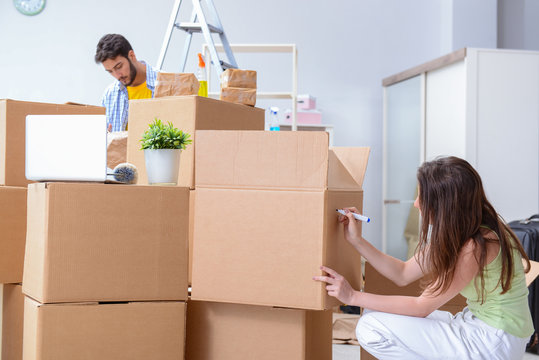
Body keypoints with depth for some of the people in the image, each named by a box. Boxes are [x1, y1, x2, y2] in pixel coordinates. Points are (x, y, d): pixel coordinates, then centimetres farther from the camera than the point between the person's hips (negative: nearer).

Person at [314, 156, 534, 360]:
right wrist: (356, 240, 3)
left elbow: (422, 306, -20)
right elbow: (403, 275, 8)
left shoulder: (477, 245, -25)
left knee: (372, 329, -16)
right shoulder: (453, 233, 3)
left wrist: (353, 297, -15)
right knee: (374, 315, 12)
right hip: (475, 323, 10)